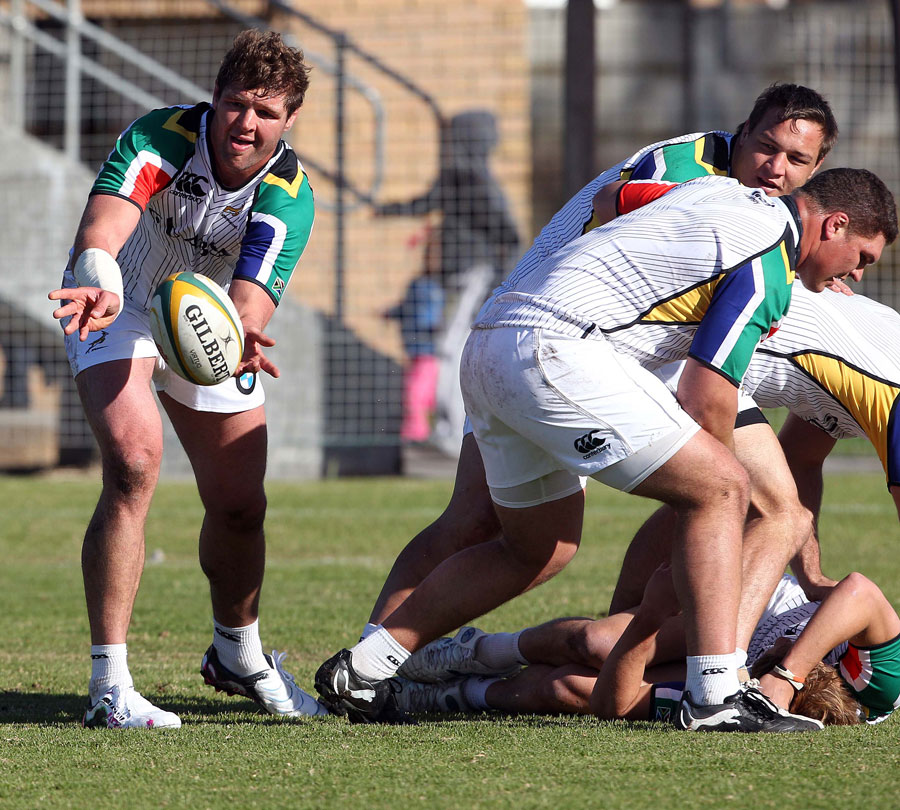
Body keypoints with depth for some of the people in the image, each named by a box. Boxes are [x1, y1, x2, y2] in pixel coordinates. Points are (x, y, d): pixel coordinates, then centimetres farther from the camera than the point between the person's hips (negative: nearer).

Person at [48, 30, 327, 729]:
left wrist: (239, 339, -61)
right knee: (135, 462, -27)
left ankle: (237, 654, 36)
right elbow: (100, 231, -45)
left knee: (240, 506, 4)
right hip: (121, 306, -3)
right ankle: (109, 684, -27)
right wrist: (103, 286, -67)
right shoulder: (160, 138, -29)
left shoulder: (288, 196, -23)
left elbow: (251, 302, -37)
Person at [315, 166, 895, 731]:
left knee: (539, 549, 23)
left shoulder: (723, 192, 20)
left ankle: (361, 668, 23)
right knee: (720, 488, -8)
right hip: (551, 350, -10)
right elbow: (707, 406, -8)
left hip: (486, 349, 10)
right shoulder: (766, 271, -6)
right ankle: (716, 694, -18)